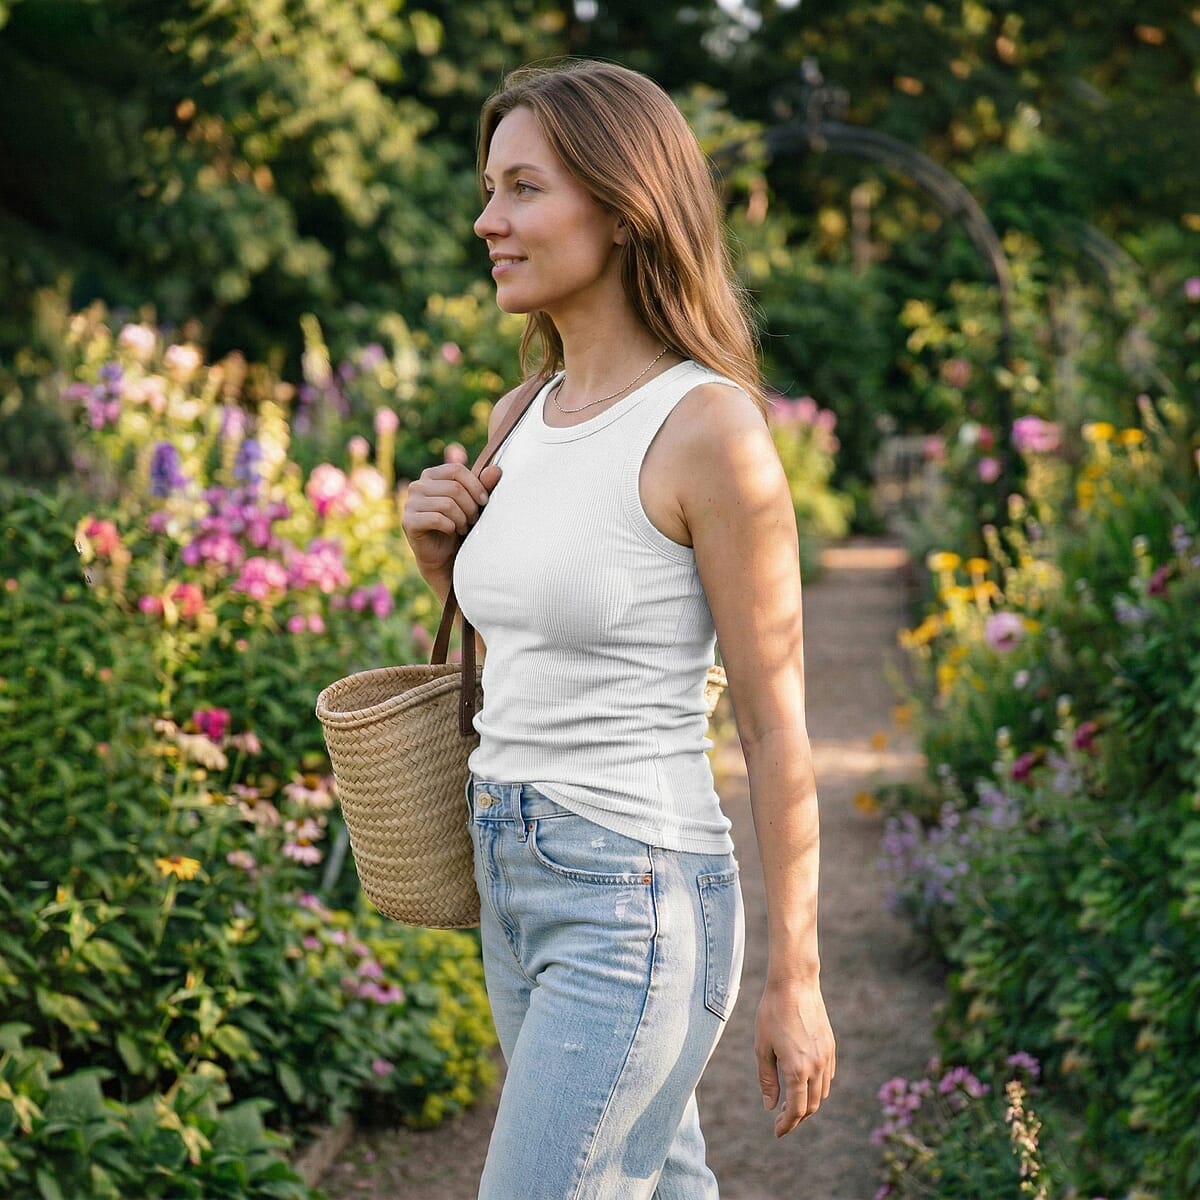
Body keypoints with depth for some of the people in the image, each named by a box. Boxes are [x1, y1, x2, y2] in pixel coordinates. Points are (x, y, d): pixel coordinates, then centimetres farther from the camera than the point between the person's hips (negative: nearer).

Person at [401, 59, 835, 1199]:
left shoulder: (712, 426, -16)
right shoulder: (525, 419, 7)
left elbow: (776, 722, -12)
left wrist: (795, 980, -9)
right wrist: (444, 560, -1)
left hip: (636, 907, -8)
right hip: (518, 887, 8)